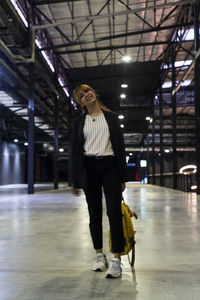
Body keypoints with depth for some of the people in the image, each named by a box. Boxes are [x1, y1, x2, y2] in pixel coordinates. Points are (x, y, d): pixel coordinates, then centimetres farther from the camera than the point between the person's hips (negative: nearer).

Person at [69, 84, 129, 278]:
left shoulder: (111, 117, 10)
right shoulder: (79, 122, 11)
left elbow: (120, 145, 7)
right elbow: (74, 150, 8)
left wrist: (123, 176, 1)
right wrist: (75, 180, 1)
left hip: (109, 166, -1)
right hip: (89, 168, 1)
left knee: (114, 211, -9)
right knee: (95, 213, 7)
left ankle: (116, 260, -6)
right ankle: (100, 255, 19)